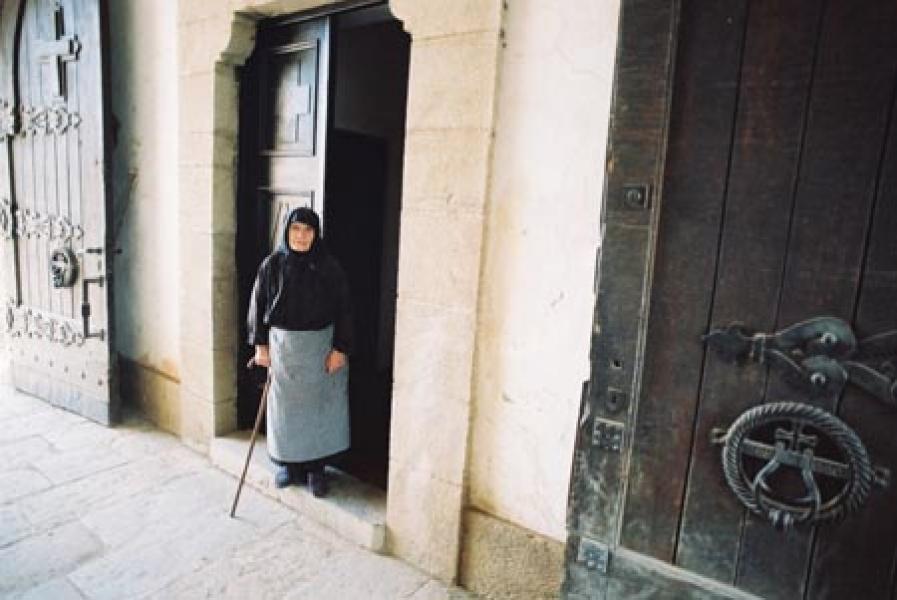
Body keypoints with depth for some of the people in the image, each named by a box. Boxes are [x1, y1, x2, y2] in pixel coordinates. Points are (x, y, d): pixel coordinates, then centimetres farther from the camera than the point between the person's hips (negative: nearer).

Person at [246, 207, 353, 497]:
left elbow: (343, 308, -6)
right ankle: (288, 463, 30)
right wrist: (260, 344, -1)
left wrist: (340, 348, -10)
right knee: (285, 405, 11)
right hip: (282, 345, 2)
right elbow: (258, 305, 3)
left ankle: (315, 468, 21)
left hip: (320, 346, -1)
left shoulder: (329, 266, -7)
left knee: (317, 405, 6)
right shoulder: (272, 264, -3)